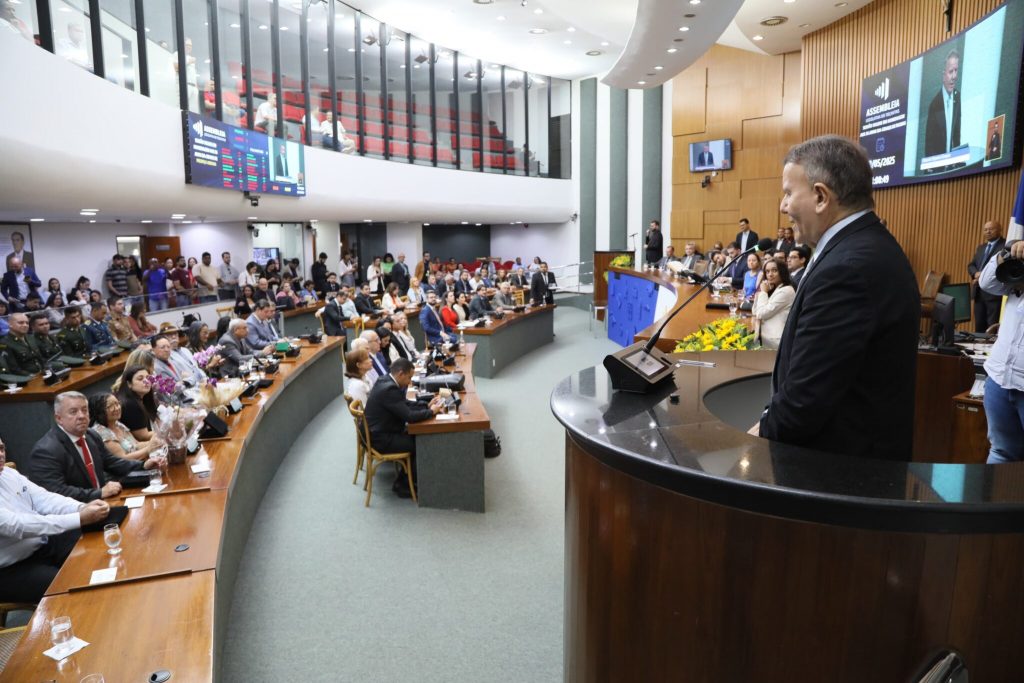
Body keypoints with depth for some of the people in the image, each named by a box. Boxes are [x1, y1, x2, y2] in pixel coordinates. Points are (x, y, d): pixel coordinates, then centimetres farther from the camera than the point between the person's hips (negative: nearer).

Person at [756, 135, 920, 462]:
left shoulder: (847, 268, -26)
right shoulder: (871, 246, 6)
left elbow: (805, 400, -25)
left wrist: (762, 434, -8)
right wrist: (771, 421, 4)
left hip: (844, 458, -9)